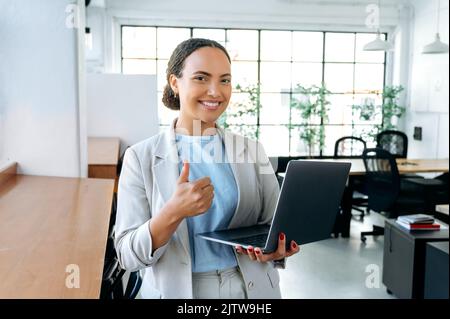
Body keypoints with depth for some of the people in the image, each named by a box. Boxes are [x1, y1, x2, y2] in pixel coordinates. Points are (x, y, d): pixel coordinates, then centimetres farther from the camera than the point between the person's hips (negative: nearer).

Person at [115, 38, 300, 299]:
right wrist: (173, 213, -29)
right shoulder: (141, 157, -9)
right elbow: (128, 256, -12)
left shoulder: (251, 150, -2)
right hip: (174, 291, -2)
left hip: (251, 288, 2)